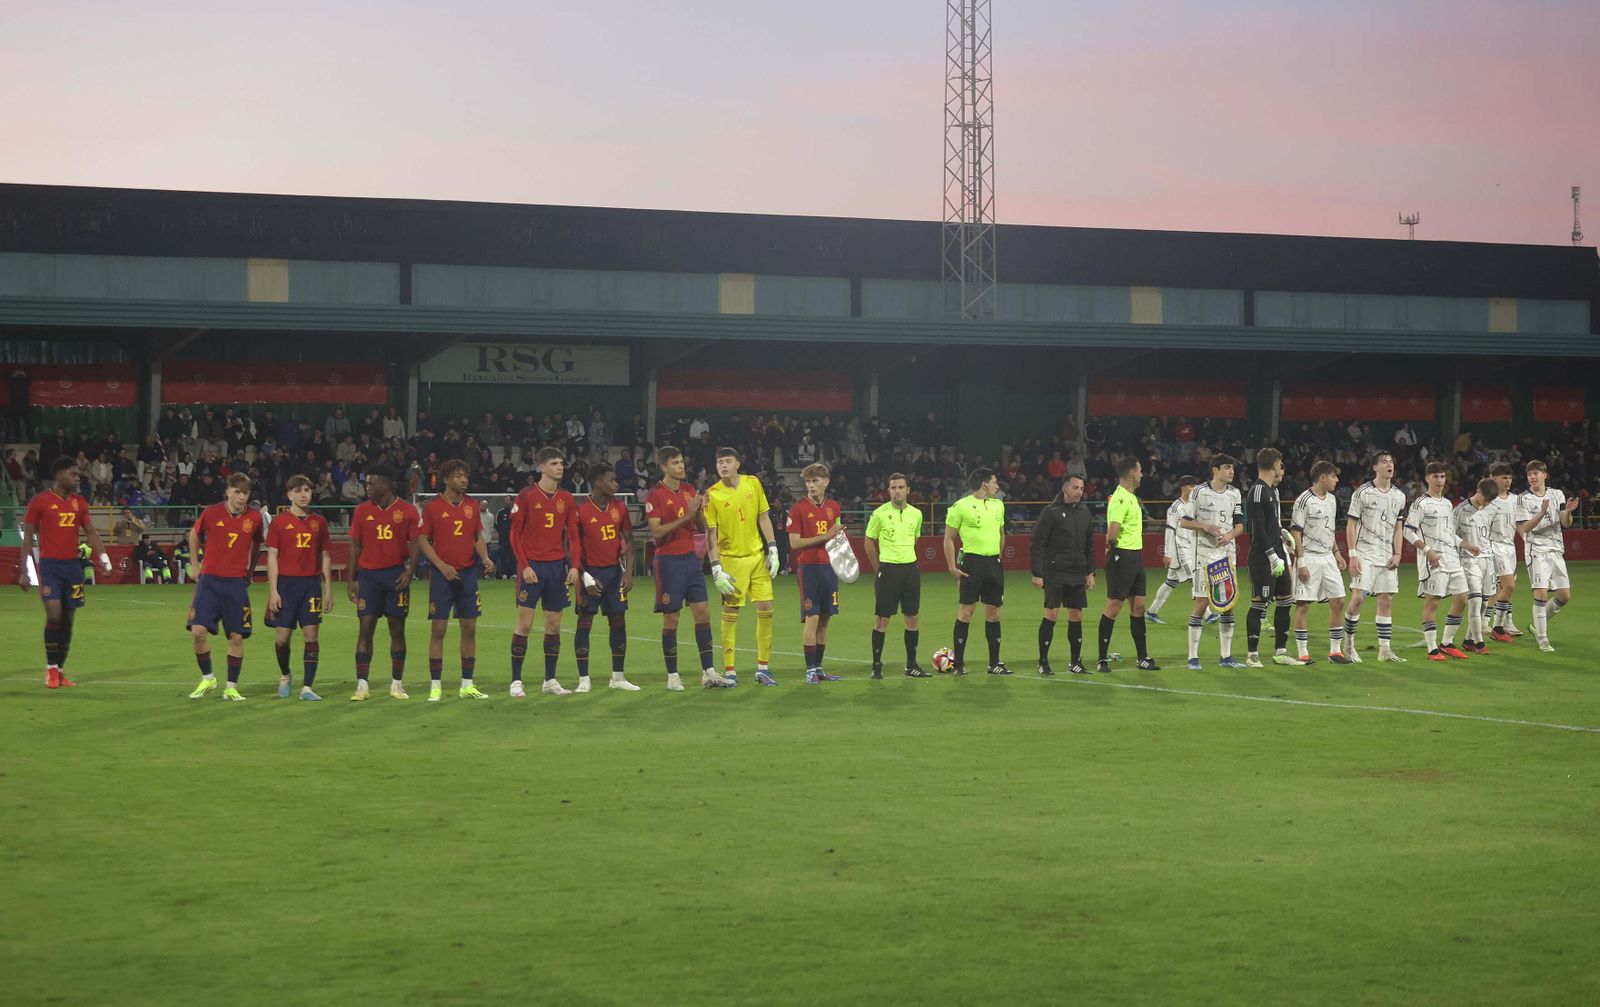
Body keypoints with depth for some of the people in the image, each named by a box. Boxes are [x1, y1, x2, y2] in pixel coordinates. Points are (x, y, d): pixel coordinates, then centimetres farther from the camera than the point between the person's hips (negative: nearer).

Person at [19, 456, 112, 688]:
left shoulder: (79, 502, 11)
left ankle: (60, 670, 15)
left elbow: (90, 532, 15)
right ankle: (51, 669, -3)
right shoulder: (40, 502, -3)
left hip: (72, 565, 5)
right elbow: (28, 537, 0)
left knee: (68, 619, 5)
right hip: (49, 565, -5)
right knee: (54, 614, -15)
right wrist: (24, 571, -3)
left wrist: (103, 555, -1)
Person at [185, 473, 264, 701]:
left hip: (237, 582, 1)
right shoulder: (211, 513, -5)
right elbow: (194, 535, 14)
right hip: (210, 580, -1)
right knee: (198, 630, -11)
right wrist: (195, 565, 14)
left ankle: (232, 687, 12)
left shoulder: (254, 517, -2)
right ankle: (207, 678, 10)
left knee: (236, 637, 1)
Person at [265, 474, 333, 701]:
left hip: (312, 583, 2)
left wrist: (328, 590, 8)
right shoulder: (279, 522, 1)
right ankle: (285, 676, 28)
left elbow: (325, 558, 13)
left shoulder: (319, 522, 9)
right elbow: (272, 557, -1)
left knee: (311, 635, -4)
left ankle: (307, 688, -1)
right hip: (286, 582, -2)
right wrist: (273, 591, -7)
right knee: (282, 637, 0)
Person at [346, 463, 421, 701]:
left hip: (396, 575, -1)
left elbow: (415, 544, 1)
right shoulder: (362, 510, 6)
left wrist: (410, 571, -13)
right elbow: (355, 545, 8)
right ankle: (361, 685, -3)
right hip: (369, 575, 1)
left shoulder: (407, 511, 0)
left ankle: (397, 684, 13)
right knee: (365, 628, -4)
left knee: (397, 629, 4)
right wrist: (352, 580, 4)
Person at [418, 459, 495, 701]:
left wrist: (485, 558, -4)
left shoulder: (473, 506, 9)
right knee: (438, 629, -3)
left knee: (469, 628, 4)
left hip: (468, 572, 4)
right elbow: (422, 540, -4)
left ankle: (467, 685, 12)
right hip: (442, 573, -4)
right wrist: (442, 566, -14)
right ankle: (435, 686, 2)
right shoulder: (433, 507, -4)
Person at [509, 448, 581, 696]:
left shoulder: (567, 499, 8)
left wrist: (574, 566, -3)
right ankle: (516, 681, 0)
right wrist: (524, 565, -12)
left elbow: (573, 536, 9)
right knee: (525, 624, -5)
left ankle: (550, 680, 15)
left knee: (554, 624, 7)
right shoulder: (526, 497, -4)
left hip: (557, 567, 4)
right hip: (532, 568, -4)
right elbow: (515, 534, -4)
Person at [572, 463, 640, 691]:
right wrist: (585, 577, -14)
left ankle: (618, 677, 15)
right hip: (591, 571, -5)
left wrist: (628, 572, 0)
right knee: (585, 622, -3)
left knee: (618, 620, 6)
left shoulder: (619, 508, 5)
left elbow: (628, 540, 9)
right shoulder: (581, 511, -10)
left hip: (614, 570, 5)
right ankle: (583, 679, 2)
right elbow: (573, 546, -8)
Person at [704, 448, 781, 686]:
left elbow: (764, 518, 9)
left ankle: (763, 667, 11)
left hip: (757, 556, 4)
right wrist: (716, 570, -12)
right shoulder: (712, 495, -8)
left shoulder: (753, 483, 3)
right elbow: (710, 534, -7)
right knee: (730, 612, -3)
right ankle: (729, 671, 4)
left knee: (766, 609, 1)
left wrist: (773, 550, 3)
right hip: (731, 560, -4)